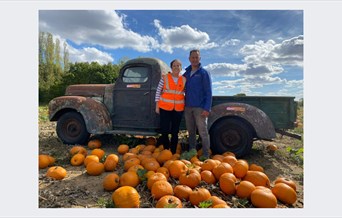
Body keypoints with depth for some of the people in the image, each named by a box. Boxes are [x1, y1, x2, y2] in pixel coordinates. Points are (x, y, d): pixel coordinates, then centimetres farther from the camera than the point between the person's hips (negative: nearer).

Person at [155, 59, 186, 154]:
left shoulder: (184, 80, 5)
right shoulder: (165, 78, -1)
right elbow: (158, 91, 1)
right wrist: (157, 106, -2)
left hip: (178, 109, 2)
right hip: (165, 108, -2)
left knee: (175, 131, 8)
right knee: (164, 130, 1)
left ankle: (173, 152, 22)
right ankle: (165, 150, 23)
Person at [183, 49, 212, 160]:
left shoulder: (204, 73, -1)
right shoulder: (186, 73, 13)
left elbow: (208, 92, -6)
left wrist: (207, 108, -13)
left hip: (200, 108, -5)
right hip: (188, 107, 5)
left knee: (203, 132, -1)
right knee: (191, 131, 12)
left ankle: (205, 155, 7)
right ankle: (191, 151, 24)